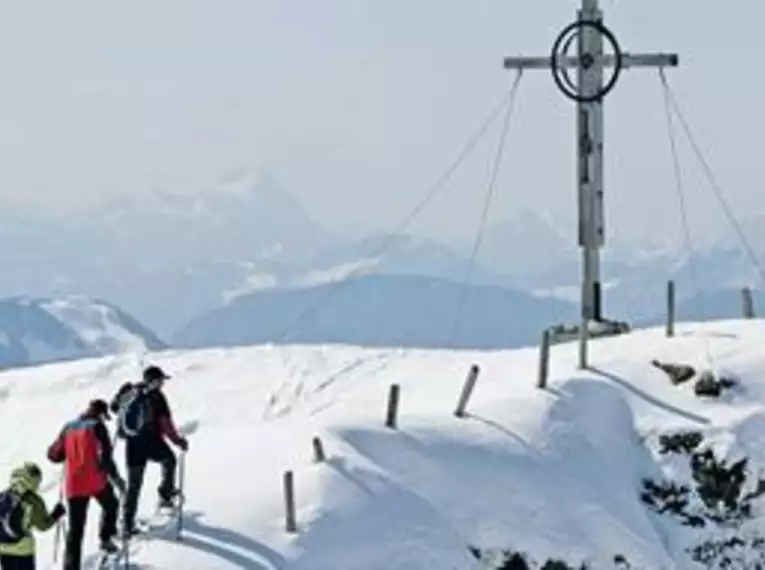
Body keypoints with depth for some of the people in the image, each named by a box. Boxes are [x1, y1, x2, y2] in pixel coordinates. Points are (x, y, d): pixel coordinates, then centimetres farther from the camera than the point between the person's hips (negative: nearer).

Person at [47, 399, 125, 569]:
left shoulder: (69, 428, 9)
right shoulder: (97, 427, -6)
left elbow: (53, 455, 13)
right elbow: (104, 457, -15)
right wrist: (115, 477, -9)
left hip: (73, 485, 4)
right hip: (96, 481, -4)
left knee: (75, 528, 7)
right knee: (111, 505, 29)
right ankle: (105, 539, 22)